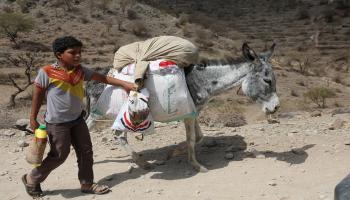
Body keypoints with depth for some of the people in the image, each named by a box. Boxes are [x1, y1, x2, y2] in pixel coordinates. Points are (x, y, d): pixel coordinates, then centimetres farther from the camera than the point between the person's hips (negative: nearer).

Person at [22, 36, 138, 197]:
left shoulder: (81, 71, -1)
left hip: (77, 119, 6)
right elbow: (38, 96, -7)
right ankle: (32, 179, 25)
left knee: (86, 151, 9)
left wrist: (124, 84, -8)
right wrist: (33, 119, -2)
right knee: (59, 155, 2)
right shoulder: (47, 72, -16)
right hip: (57, 123, -6)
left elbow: (102, 78, 0)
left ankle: (87, 184, 25)